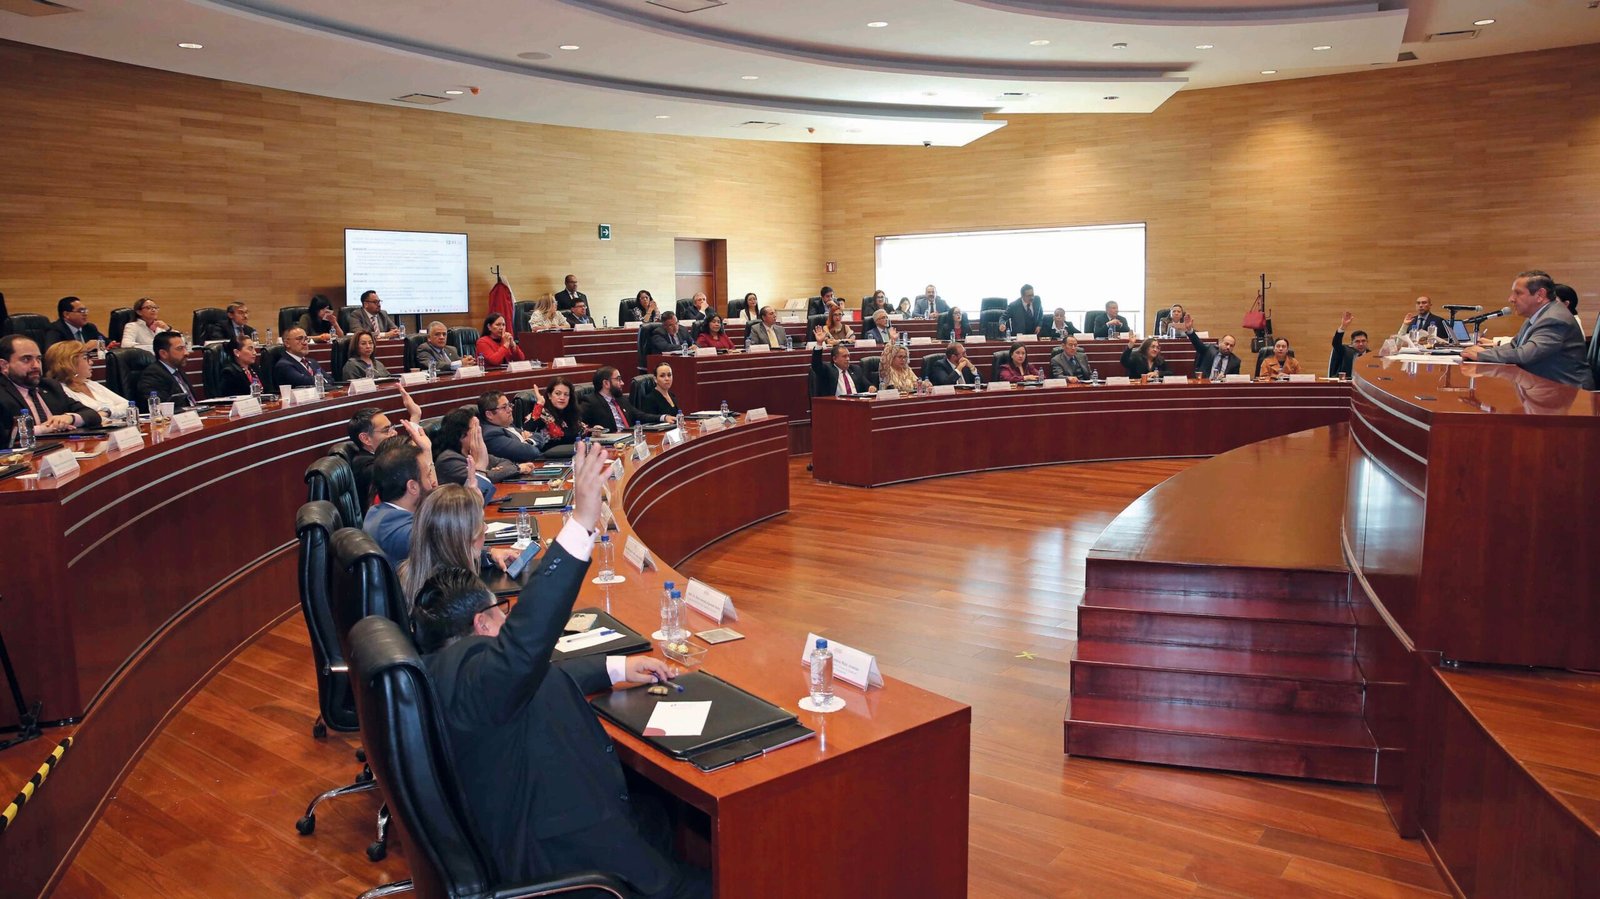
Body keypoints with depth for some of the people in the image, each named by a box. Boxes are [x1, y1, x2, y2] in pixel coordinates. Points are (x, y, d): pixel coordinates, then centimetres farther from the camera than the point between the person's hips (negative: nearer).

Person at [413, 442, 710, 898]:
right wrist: (582, 523, -49)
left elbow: (538, 677, 16)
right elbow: (525, 637, -47)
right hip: (554, 848, -10)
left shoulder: (448, 663, 4)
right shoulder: (471, 671, -28)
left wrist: (617, 667, 13)